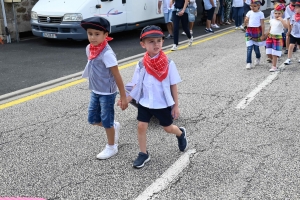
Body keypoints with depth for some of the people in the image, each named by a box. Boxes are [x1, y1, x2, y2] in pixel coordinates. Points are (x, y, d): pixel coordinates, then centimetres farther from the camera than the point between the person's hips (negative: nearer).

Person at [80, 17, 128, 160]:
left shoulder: (107, 53, -25)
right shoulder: (89, 48, -1)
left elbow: (117, 76, -21)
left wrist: (123, 97, -17)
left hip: (107, 93, -8)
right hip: (95, 92, 8)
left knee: (106, 121, 7)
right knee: (93, 119, 16)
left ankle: (111, 147, 29)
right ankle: (114, 126, 41)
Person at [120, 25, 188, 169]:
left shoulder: (168, 64, -15)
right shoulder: (141, 65, -9)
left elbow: (173, 86, -8)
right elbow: (137, 85, 1)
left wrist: (176, 105, -4)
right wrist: (127, 99, -9)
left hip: (163, 104, -2)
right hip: (145, 103, 2)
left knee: (168, 128, 15)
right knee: (141, 127, 2)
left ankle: (181, 133, 50)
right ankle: (143, 154, 22)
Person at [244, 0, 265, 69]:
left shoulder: (260, 13, -5)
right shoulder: (249, 12, 3)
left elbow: (262, 25, -5)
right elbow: (246, 21, 5)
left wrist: (263, 35, -7)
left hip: (257, 32, -2)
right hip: (250, 32, 2)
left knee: (256, 47, 8)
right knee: (249, 48, -6)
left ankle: (258, 58, 38)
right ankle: (248, 63, -4)